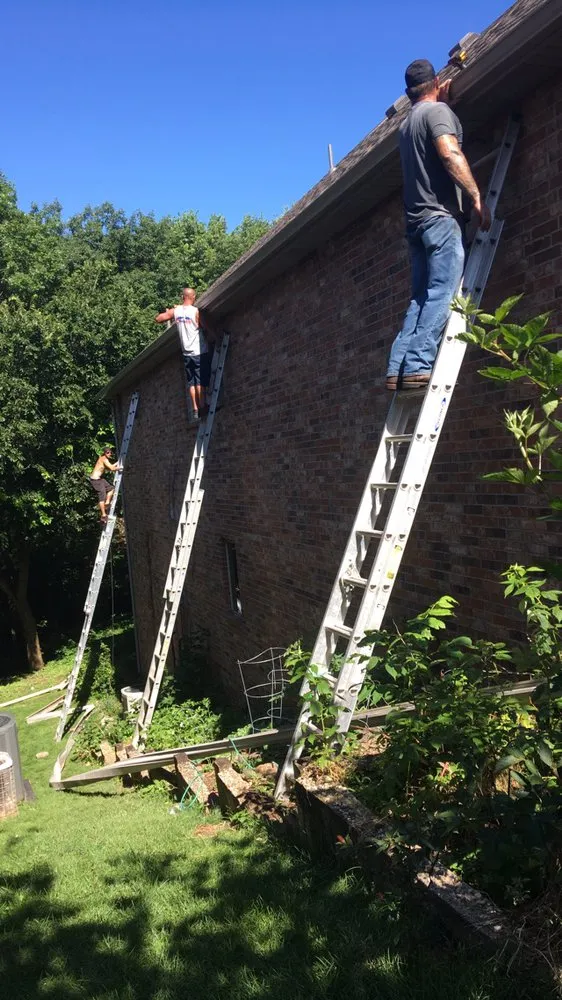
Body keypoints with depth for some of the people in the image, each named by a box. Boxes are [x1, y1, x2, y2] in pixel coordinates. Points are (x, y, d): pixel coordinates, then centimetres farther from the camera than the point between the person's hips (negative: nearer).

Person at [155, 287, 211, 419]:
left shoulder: (175, 311, 3)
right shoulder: (196, 311, -11)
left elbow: (158, 318, 12)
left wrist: (168, 312, 26)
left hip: (186, 353, 5)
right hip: (200, 352, -4)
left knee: (192, 382, 7)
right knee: (201, 382, -5)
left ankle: (196, 410, 4)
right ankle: (203, 408, -10)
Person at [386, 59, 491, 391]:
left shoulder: (407, 123, 26)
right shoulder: (437, 111, 0)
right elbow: (450, 154, -15)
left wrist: (442, 100, 46)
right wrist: (477, 196, -17)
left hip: (417, 219, 8)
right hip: (441, 215, -8)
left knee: (421, 297, 4)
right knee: (442, 294, -15)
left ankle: (399, 368, -7)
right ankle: (417, 366, -26)